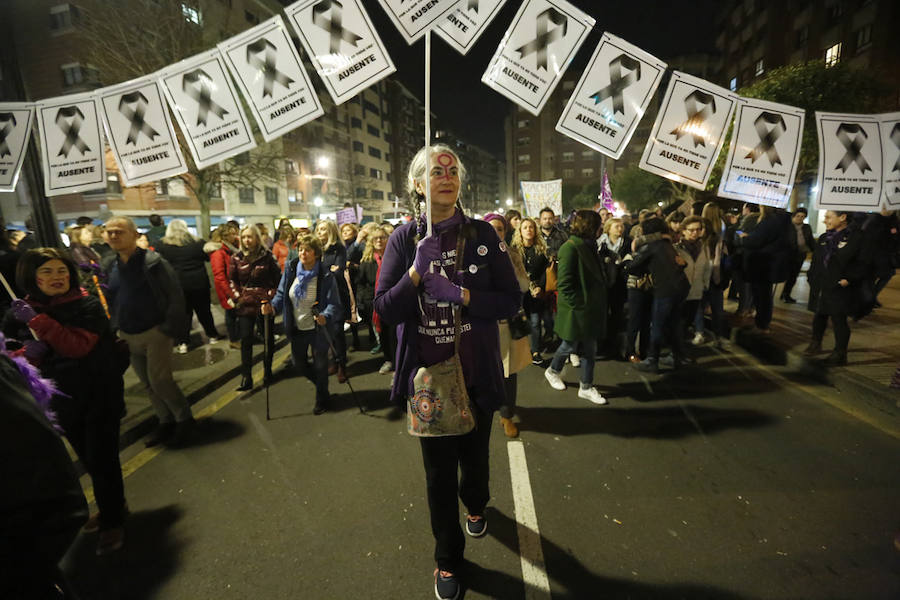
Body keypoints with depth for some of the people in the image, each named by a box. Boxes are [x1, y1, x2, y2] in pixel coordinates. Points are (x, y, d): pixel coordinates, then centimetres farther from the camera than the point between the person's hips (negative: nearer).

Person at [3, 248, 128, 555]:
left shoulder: (88, 305, -14)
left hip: (100, 395, -5)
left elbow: (78, 346, -25)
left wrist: (38, 321, -27)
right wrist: (28, 354, -17)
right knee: (88, 459, 20)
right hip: (62, 401, 5)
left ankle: (112, 521, 21)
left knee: (102, 459, 1)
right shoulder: (19, 313, 0)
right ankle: (111, 506, 42)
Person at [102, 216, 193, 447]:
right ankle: (166, 421, 27)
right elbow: (109, 300, 17)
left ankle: (184, 419, 11)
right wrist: (116, 329, 9)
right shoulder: (108, 265, 6)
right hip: (128, 337, 6)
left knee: (159, 380, -8)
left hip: (155, 333, -6)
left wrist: (170, 328, -15)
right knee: (148, 384, 12)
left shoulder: (153, 261, -13)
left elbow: (175, 296, -14)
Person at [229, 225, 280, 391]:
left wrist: (271, 296, -8)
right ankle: (246, 378, 0)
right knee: (246, 339, -3)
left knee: (268, 337, 10)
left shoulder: (267, 256, -3)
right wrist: (237, 297, -2)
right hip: (245, 304, 1)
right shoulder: (237, 258, 4)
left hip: (265, 303, -1)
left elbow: (277, 278, 0)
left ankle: (267, 370, 28)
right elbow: (232, 281, 11)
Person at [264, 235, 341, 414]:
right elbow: (281, 294, 4)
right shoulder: (290, 270, -6)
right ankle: (320, 383, 49)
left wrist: (325, 316, -40)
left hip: (317, 329, -5)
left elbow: (333, 304, -21)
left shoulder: (326, 276, -19)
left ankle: (322, 399, 36)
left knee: (320, 365, 10)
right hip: (296, 328, 5)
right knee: (298, 363, 18)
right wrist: (273, 307, -15)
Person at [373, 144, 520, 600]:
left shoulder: (482, 235, -6)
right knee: (439, 468, 14)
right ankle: (448, 558, 39)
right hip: (427, 373, 0)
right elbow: (385, 309, -9)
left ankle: (475, 504, 58)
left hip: (476, 372, 1)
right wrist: (417, 270, -23)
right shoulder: (404, 239, -5)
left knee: (474, 453, 22)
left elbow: (510, 301, -9)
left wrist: (459, 293, -22)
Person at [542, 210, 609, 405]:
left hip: (590, 309, 8)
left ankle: (586, 388, 25)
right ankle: (552, 371, 37)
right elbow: (564, 283, -21)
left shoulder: (589, 246, 11)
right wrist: (578, 305, -19)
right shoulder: (570, 248, -17)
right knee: (570, 345, 10)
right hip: (575, 311, -8)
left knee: (589, 349, 13)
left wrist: (597, 305, 11)